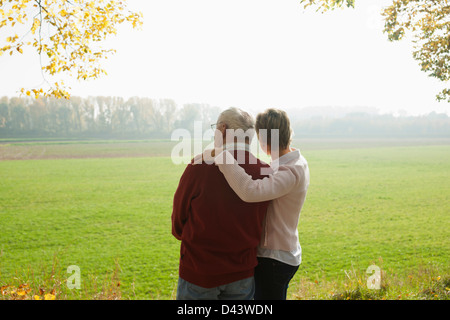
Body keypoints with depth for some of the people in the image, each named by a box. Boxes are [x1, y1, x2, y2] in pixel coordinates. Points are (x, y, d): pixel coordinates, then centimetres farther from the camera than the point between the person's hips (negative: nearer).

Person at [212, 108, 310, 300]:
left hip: (274, 259, -10)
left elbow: (251, 191, -43)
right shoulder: (296, 162, 5)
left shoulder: (291, 172, -27)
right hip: (283, 254, 10)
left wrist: (220, 152, -37)